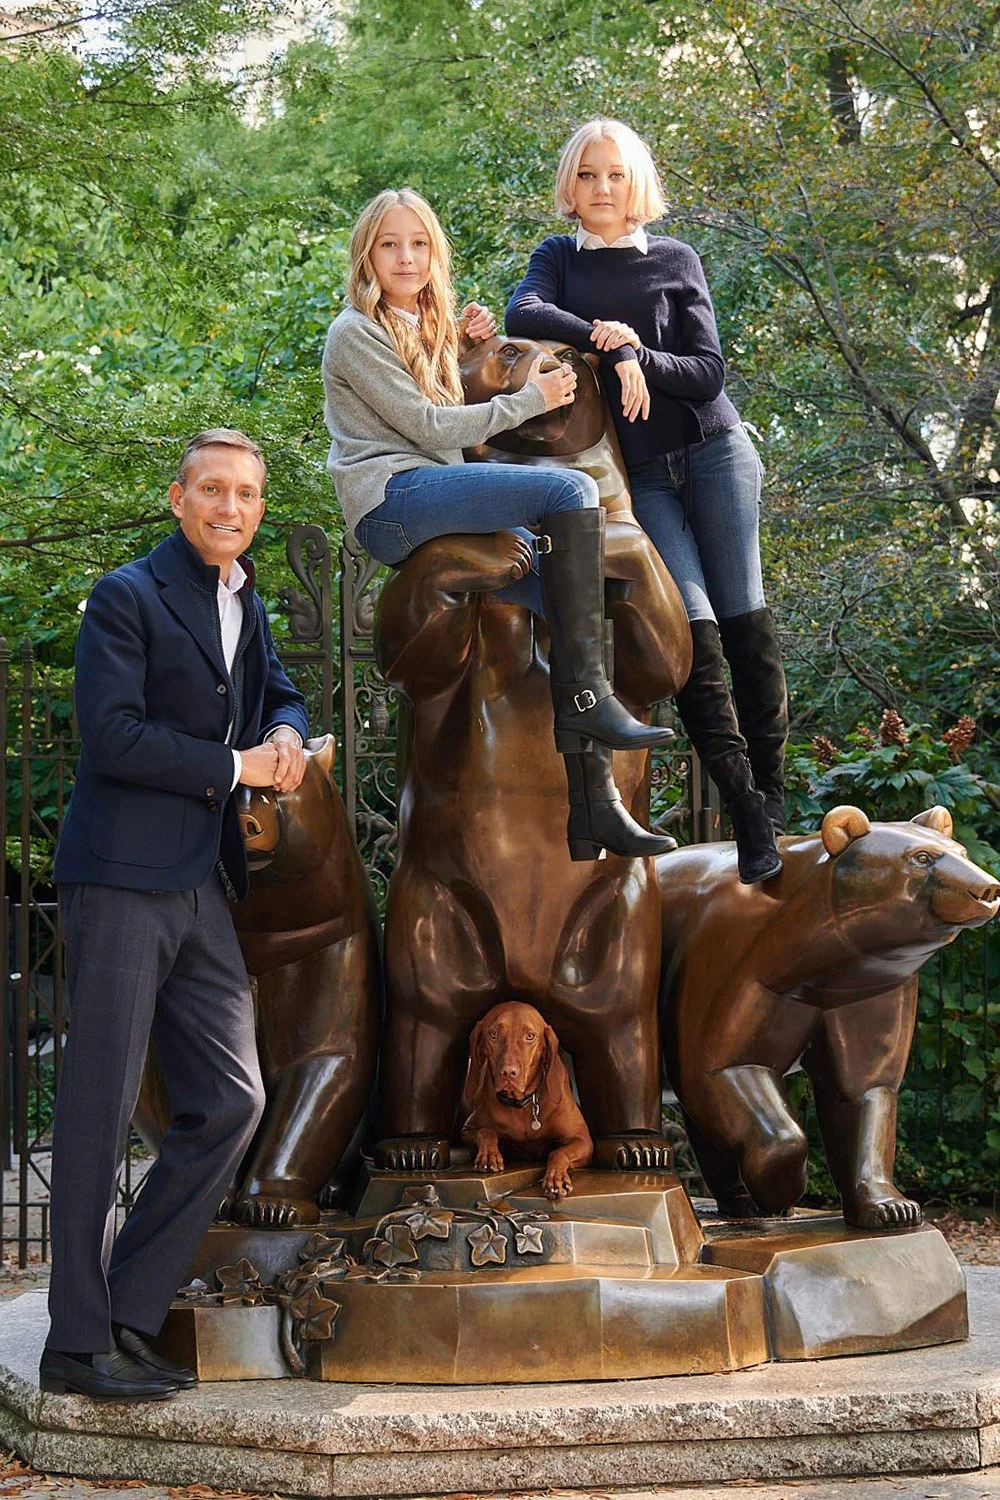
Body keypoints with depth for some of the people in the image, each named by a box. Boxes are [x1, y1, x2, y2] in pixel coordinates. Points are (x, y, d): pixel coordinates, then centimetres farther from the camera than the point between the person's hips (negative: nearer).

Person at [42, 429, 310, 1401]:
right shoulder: (126, 597, -5)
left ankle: (128, 1316, 14)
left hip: (202, 886, 8)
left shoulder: (245, 606, 18)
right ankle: (78, 1344, 3)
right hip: (122, 881, -8)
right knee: (100, 1107, -4)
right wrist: (237, 766, -9)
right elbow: (110, 737, -15)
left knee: (231, 1100, 5)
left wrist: (285, 733, 8)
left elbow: (278, 694, 32)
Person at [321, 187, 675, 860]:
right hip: (392, 502, -8)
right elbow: (426, 426, -7)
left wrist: (459, 345, 17)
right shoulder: (356, 333, 1)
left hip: (438, 506, 8)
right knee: (571, 489, -25)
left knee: (568, 593, -12)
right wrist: (531, 398, -2)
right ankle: (589, 697, -29)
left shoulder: (424, 329, 27)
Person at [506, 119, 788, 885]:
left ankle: (773, 788, 4)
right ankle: (743, 807, -10)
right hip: (637, 471, 0)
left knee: (743, 616, -5)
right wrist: (611, 348, -19)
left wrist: (637, 352, -15)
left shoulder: (675, 259, 7)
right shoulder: (558, 258, 12)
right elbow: (523, 313, -11)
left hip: (713, 452, 0)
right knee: (694, 625, -12)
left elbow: (709, 373, 0)